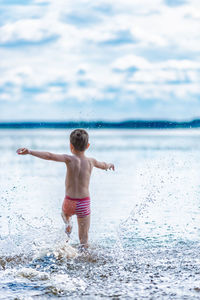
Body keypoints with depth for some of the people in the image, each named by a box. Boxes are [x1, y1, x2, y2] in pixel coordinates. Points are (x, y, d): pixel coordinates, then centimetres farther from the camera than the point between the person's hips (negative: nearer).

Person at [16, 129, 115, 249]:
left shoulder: (70, 159, -11)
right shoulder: (91, 161, 0)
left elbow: (50, 156, -26)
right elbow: (104, 166, 23)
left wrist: (30, 151, -30)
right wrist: (109, 165, 46)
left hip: (69, 203, -1)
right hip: (85, 204, 1)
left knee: (65, 212, 38)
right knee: (84, 238, 8)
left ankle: (68, 223, 15)